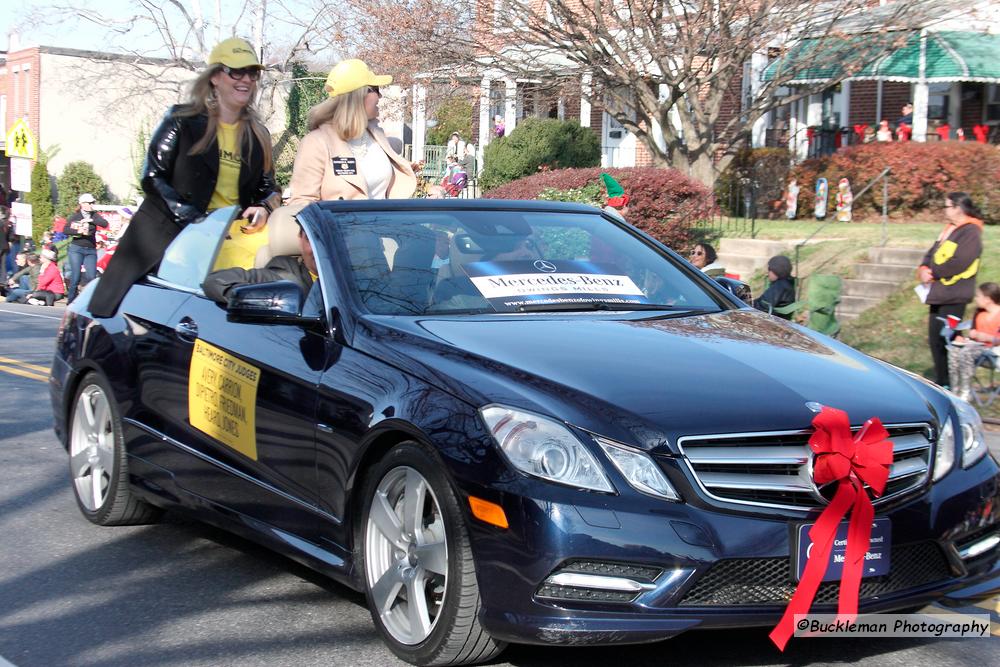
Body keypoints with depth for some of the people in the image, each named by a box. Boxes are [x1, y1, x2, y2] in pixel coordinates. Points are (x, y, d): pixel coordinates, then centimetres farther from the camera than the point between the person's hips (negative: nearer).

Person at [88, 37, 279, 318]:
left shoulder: (258, 136, 15)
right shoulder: (182, 121, 0)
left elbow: (267, 187, 17)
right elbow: (152, 177, -6)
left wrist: (264, 209, -8)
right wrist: (193, 220, -16)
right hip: (168, 234, -3)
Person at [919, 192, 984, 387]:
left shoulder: (971, 232, -12)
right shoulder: (949, 229, 18)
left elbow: (958, 263, -22)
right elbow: (932, 254, 16)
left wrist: (932, 273, -12)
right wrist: (923, 269, -4)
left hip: (953, 297, -9)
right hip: (938, 295, 9)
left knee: (945, 342, -7)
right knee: (935, 340, 12)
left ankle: (945, 384, 0)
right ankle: (940, 382, 21)